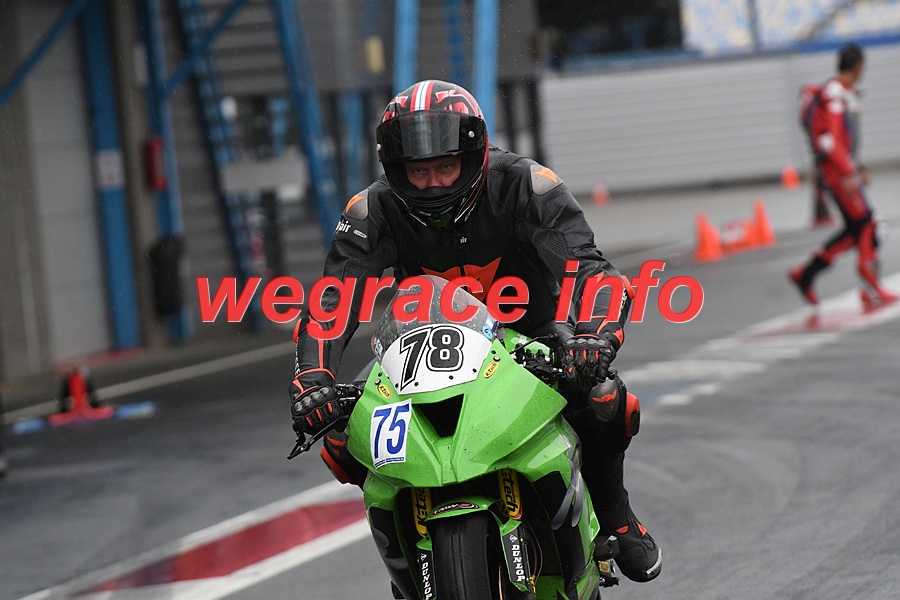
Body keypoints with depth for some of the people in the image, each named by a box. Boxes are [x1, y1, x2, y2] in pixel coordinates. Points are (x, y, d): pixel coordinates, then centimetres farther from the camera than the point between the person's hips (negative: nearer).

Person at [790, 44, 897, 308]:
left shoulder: (849, 94, 14)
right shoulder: (833, 94, -16)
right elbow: (830, 138, -23)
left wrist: (856, 169, 22)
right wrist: (847, 174, -26)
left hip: (845, 166, 10)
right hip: (835, 168, -10)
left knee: (855, 230, 9)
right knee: (864, 225, -8)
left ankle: (806, 273, 16)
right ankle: (871, 289, -3)